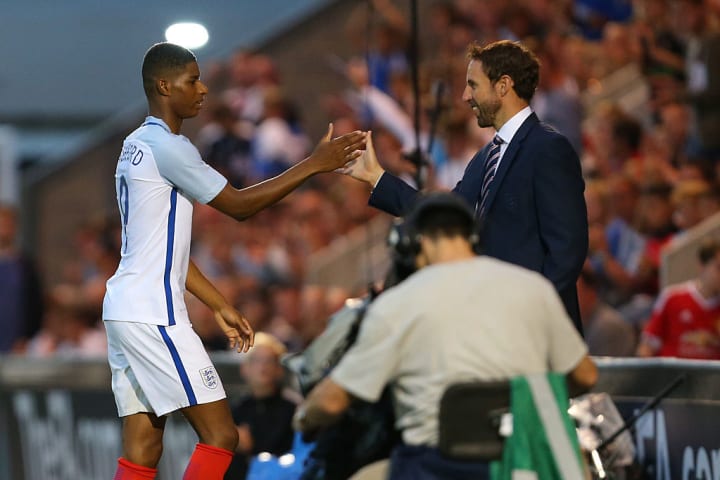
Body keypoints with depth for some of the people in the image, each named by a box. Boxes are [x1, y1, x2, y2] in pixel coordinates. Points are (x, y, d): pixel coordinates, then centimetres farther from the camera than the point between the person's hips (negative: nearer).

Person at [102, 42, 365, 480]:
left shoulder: (138, 146, 18)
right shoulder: (167, 146, -13)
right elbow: (238, 204, -10)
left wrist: (221, 307, 23)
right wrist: (314, 164, -7)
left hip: (126, 309, 10)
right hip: (153, 314, -10)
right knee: (220, 435, -7)